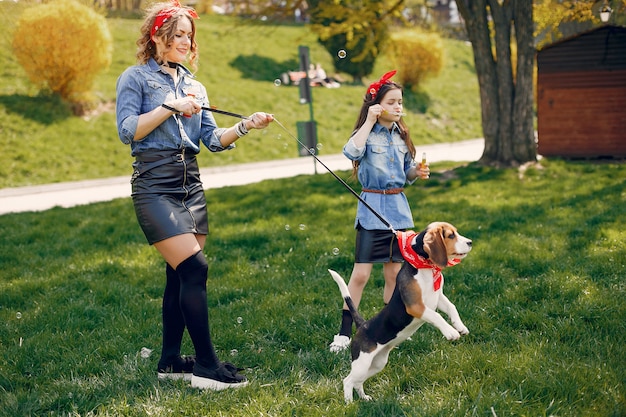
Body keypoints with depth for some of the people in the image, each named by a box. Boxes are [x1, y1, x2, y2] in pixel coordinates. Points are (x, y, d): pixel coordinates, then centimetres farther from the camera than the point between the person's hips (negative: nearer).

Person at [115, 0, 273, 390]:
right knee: (195, 268, -15)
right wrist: (169, 107, -16)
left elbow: (213, 139, 11)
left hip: (191, 185, 7)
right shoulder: (136, 78, 1)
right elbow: (127, 130, -10)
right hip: (155, 185, -6)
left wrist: (246, 125, -4)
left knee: (180, 275, 7)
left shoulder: (193, 85, 18)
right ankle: (206, 365, -11)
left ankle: (171, 361, 17)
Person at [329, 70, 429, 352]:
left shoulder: (401, 135, 11)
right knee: (361, 274, -7)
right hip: (372, 209, -6)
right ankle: (344, 333, 1)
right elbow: (351, 152, -30)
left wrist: (418, 172, -3)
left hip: (399, 208, 6)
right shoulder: (367, 134, -7)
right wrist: (369, 121, -22)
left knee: (394, 273, 9)